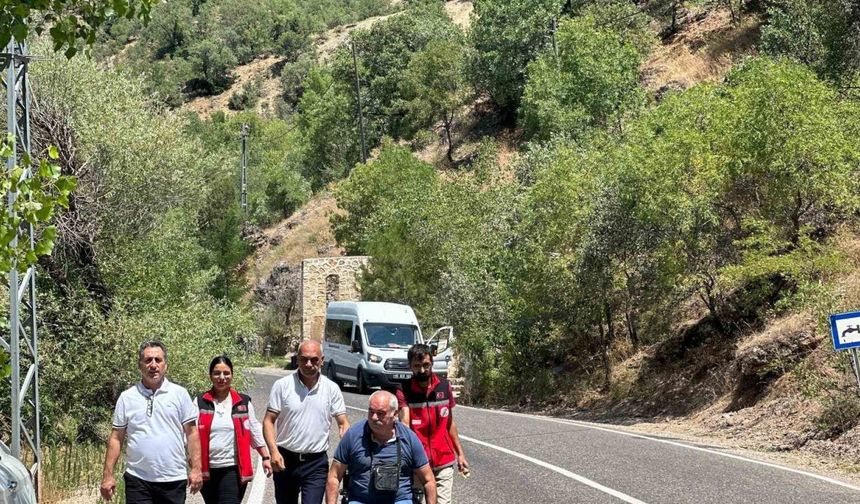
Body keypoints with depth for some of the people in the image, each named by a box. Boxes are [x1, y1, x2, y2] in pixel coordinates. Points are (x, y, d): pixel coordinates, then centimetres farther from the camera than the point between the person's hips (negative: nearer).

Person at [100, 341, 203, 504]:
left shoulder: (180, 394, 3)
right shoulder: (127, 398, 5)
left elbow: (191, 433, 2)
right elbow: (116, 438, 6)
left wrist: (196, 469, -7)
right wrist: (108, 475, 0)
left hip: (173, 479, 0)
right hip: (137, 479, 0)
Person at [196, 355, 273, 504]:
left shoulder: (243, 402, 5)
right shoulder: (200, 402, 2)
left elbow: (255, 432, 11)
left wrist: (265, 457, 8)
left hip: (234, 469, -1)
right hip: (207, 470, 1)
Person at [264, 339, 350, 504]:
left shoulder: (331, 389, -1)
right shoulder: (282, 386, -4)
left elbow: (343, 424, 3)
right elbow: (269, 421, -3)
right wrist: (274, 451, -17)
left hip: (316, 463, -1)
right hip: (285, 460, 1)